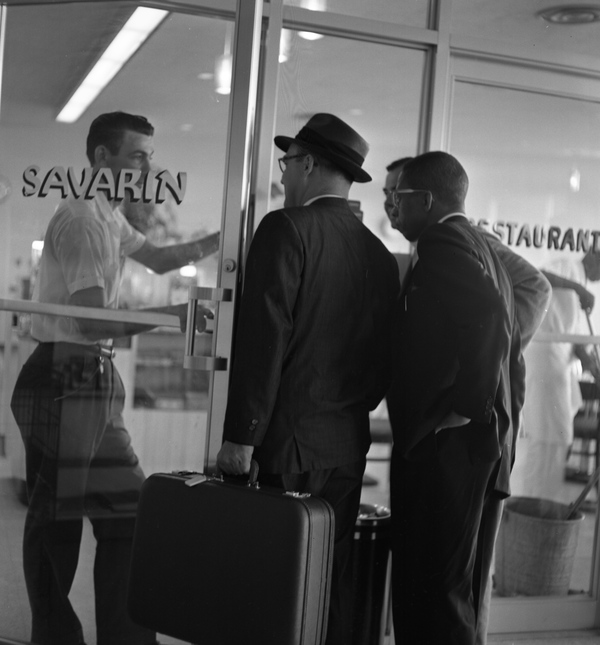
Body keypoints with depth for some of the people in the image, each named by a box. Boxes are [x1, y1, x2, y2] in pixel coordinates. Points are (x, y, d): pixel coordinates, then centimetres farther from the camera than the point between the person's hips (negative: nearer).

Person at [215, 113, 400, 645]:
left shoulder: (287, 228, -7)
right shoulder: (380, 253, 10)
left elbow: (264, 337, -15)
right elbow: (385, 361, 12)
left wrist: (240, 437, -13)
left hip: (286, 442, -6)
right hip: (349, 447, 6)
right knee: (332, 590, 12)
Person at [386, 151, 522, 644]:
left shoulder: (442, 244, -9)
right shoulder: (482, 249, 20)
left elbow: (488, 313, -27)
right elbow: (509, 344, 21)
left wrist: (466, 406, -21)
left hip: (442, 442, -10)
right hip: (482, 440, 10)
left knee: (431, 591, -7)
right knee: (458, 590, 16)